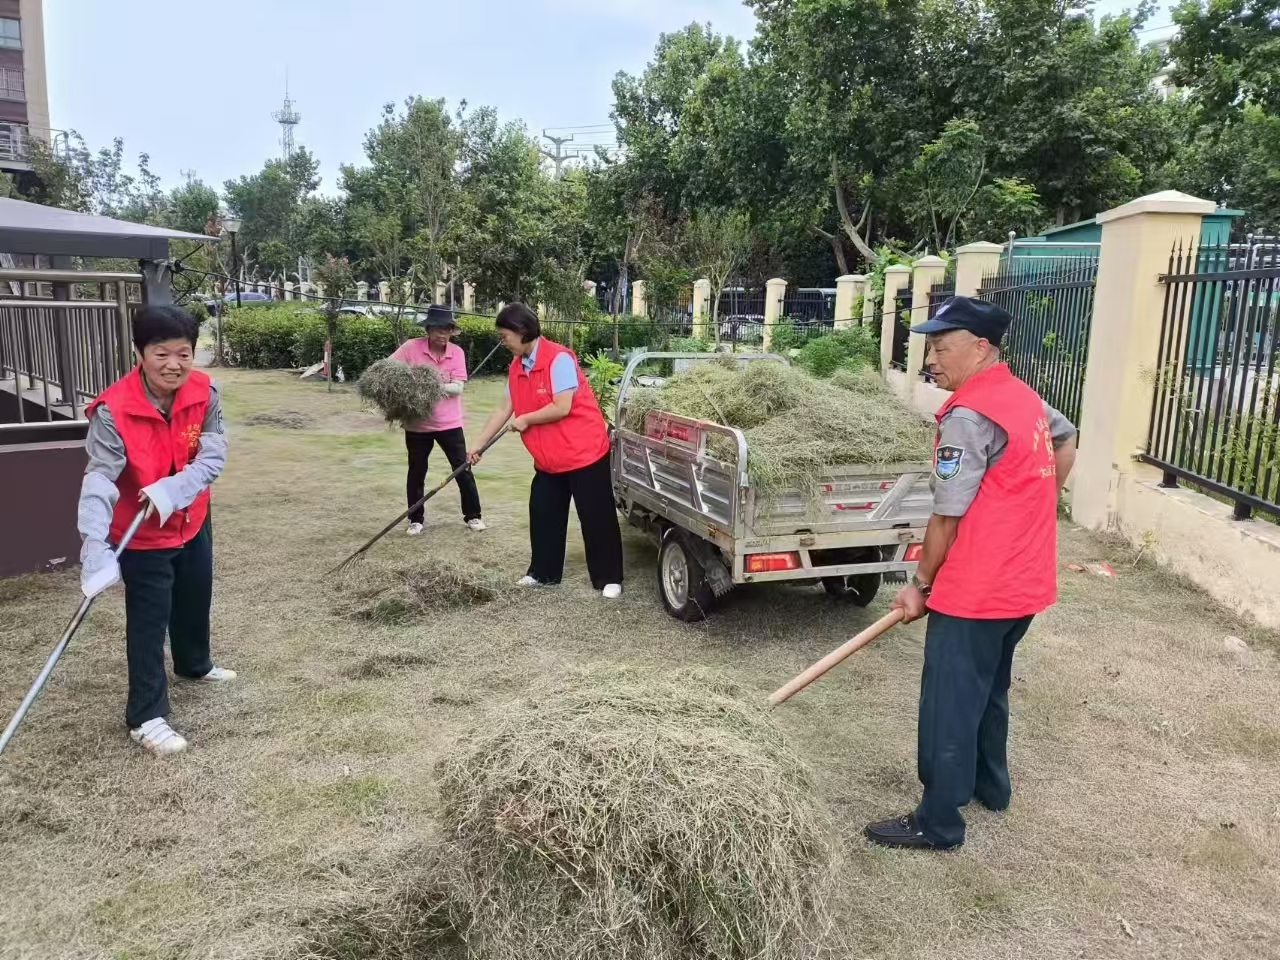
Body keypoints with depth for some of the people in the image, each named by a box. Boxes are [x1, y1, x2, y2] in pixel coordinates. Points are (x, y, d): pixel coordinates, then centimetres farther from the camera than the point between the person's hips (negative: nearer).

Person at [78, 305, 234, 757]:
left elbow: (213, 456, -20)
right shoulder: (113, 411, -29)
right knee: (149, 622, -1)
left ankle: (194, 664, 51)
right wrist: (95, 544, -45)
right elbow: (99, 480, -35)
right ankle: (146, 717, 12)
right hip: (141, 536, -5)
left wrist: (172, 490, -36)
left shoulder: (204, 393, -15)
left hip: (191, 521, 6)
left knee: (196, 601, 24)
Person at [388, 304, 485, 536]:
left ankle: (472, 515, 20)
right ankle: (416, 519, 27)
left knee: (462, 469, 5)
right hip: (417, 423, 0)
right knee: (416, 471, 11)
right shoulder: (411, 347, -10)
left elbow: (458, 387, -12)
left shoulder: (457, 352, -5)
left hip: (449, 423, 1)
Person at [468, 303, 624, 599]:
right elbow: (504, 409, 11)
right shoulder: (516, 367, 6)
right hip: (548, 458, 8)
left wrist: (525, 420, -11)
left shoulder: (558, 358, -20)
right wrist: (479, 445, 11)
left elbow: (562, 408, -25)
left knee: (596, 518, 0)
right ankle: (543, 572, 28)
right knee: (543, 514, 14)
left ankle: (609, 578, 10)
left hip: (584, 453, -8)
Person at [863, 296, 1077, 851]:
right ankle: (989, 784, 41)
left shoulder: (969, 415, -21)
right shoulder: (1024, 398, 7)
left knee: (950, 706, 2)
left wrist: (920, 585, -7)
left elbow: (948, 517, -19)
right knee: (989, 689, 25)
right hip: (1023, 583, 9)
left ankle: (938, 824, 14)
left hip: (975, 593, -9)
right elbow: (1066, 439, 29)